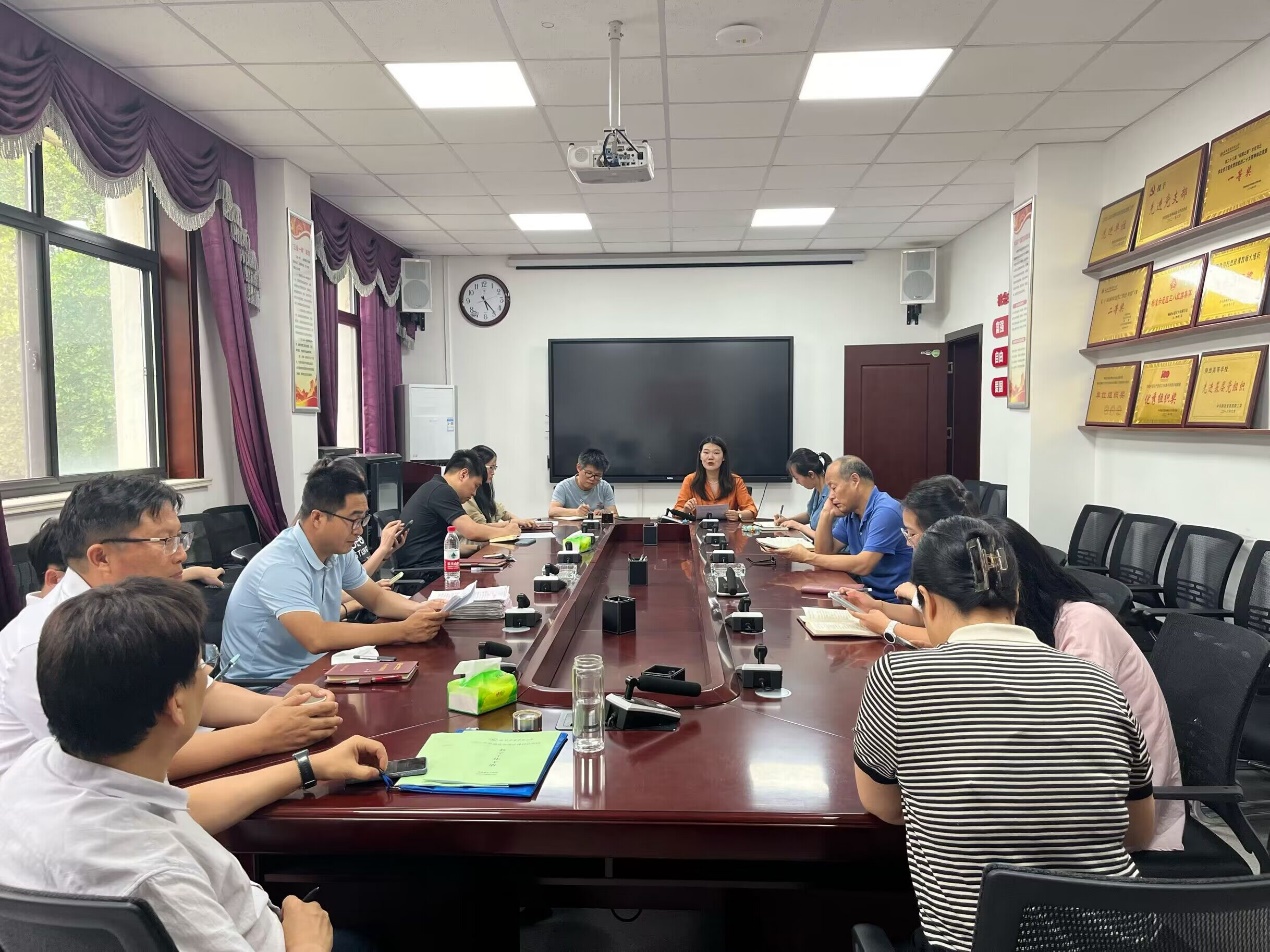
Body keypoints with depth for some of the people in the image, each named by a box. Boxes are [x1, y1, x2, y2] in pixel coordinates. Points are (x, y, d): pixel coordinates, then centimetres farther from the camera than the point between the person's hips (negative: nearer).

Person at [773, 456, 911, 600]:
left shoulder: (885, 511, -19)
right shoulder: (850, 513, 7)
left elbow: (863, 565, -26)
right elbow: (825, 552, 8)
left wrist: (808, 557, -22)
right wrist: (826, 514, -4)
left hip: (892, 602, -7)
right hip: (869, 593, 7)